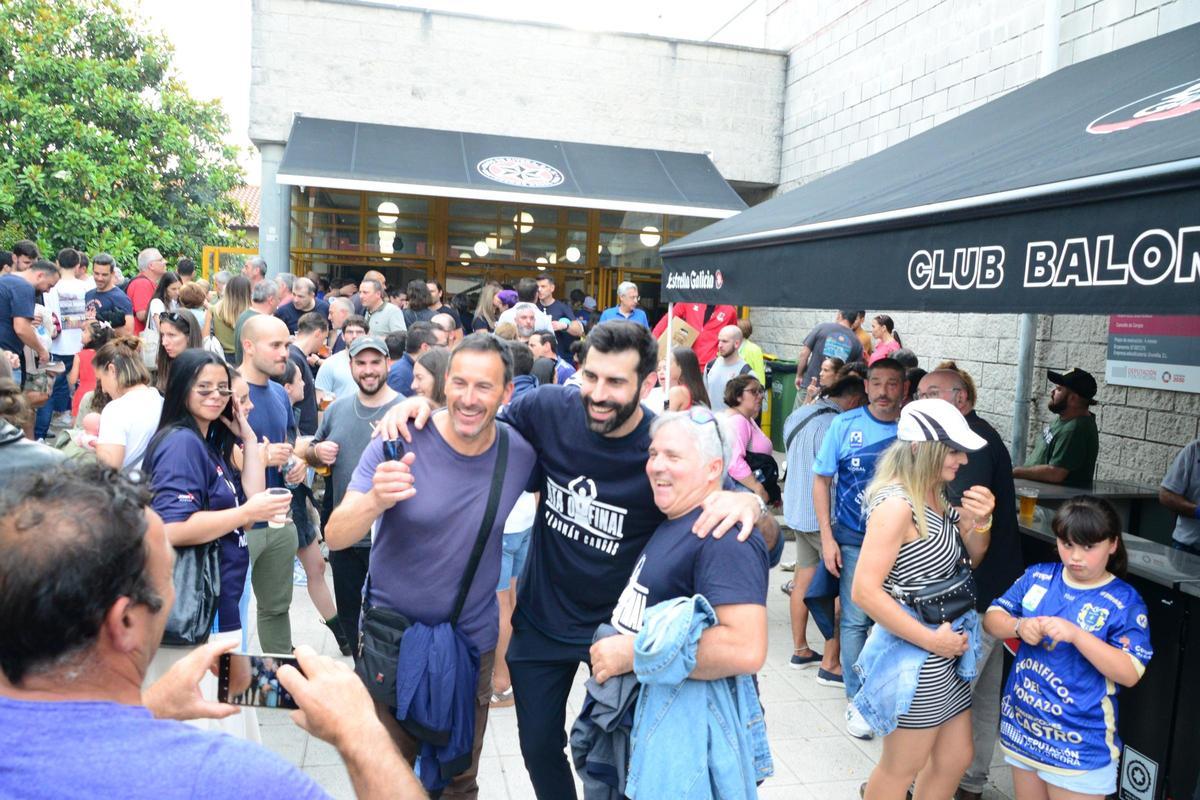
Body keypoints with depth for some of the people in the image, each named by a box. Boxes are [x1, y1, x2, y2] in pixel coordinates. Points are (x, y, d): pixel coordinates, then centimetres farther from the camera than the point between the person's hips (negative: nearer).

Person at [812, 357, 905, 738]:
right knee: (856, 620, 2)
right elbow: (821, 479, 1)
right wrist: (827, 536, -5)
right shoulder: (845, 425, -4)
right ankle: (856, 699, 17)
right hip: (853, 539, -1)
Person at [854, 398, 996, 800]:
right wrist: (932, 640, -20)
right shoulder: (897, 504, -23)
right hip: (916, 658, -9)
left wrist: (979, 522, -6)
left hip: (947, 652, 9)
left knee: (954, 759, 19)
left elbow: (973, 558, 16)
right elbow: (865, 591, -27)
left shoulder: (938, 496, 3)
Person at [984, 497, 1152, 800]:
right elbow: (993, 618, 4)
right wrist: (1019, 626, -18)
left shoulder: (1125, 601, -10)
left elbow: (1130, 673, -17)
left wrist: (1076, 634, -28)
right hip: (1022, 728, 4)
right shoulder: (1038, 576, 2)